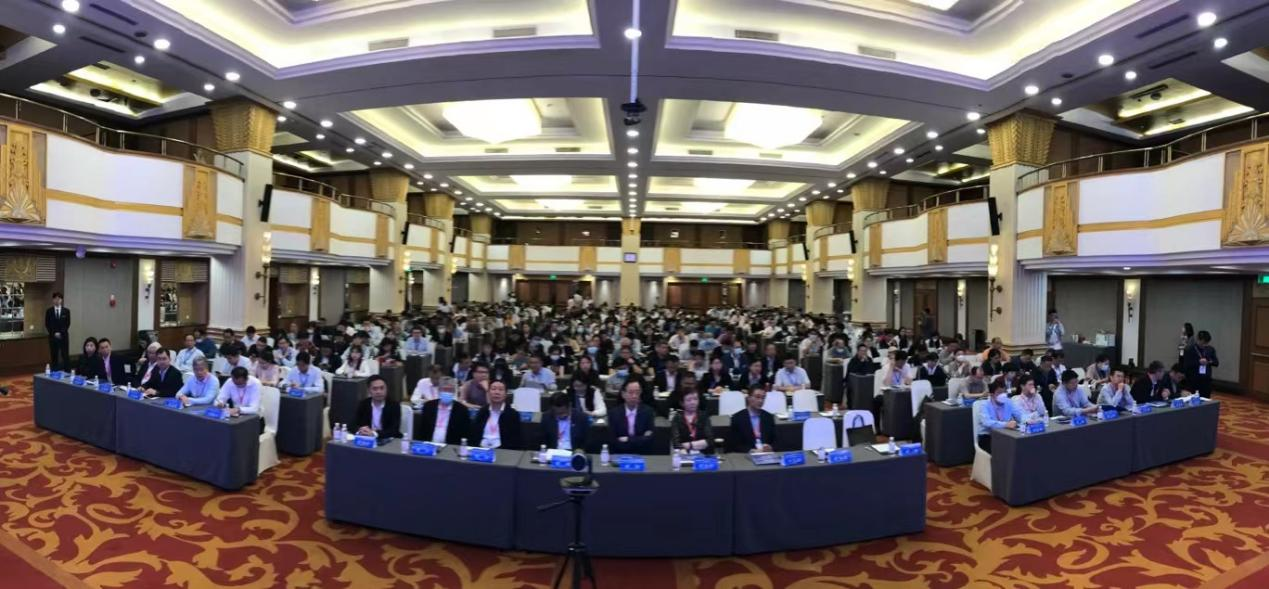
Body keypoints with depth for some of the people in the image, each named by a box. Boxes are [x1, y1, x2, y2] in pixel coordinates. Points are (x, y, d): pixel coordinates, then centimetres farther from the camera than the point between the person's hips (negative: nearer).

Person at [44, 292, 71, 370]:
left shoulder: (66, 311, 3)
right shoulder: (49, 311, 5)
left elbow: (67, 324, 0)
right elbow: (47, 324, 2)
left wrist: (60, 333, -10)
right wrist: (54, 333, -9)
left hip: (64, 336, -1)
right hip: (53, 336, 1)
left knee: (65, 355, -2)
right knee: (54, 356, 4)